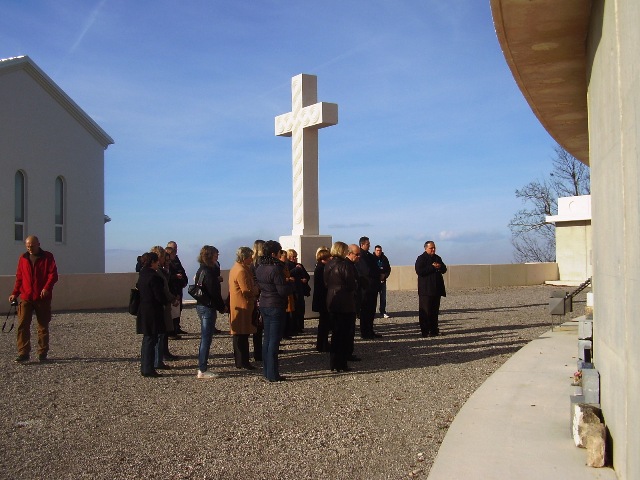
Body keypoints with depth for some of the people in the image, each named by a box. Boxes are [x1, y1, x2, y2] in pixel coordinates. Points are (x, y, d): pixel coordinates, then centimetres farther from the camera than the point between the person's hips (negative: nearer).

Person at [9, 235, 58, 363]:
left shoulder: (47, 257, 1)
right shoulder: (23, 258, 11)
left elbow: (53, 274, -7)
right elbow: (19, 277, 16)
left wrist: (47, 288, -23)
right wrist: (15, 293, 7)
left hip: (43, 298, -2)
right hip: (26, 298, 3)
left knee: (43, 326, 5)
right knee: (22, 325, -7)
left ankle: (43, 354, 13)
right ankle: (23, 353, -4)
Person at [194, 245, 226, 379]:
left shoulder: (201, 270, 11)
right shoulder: (208, 272, -18)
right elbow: (214, 293, -18)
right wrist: (222, 307, -10)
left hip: (201, 305, 10)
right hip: (208, 307, -10)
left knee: (205, 338, 18)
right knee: (206, 338, -5)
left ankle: (202, 367, 26)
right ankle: (202, 370, -2)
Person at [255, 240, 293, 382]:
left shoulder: (259, 268, 6)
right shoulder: (275, 269, -20)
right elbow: (283, 291, -20)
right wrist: (291, 285, 0)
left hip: (264, 305, 8)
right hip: (276, 307, -8)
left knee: (267, 338, 15)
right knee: (274, 340, -3)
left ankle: (266, 371, 21)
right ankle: (272, 375, 1)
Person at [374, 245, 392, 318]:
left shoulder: (384, 259, 6)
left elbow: (388, 269, 10)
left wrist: (384, 275, -8)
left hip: (382, 280, 3)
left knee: (383, 297, 3)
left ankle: (383, 312, 9)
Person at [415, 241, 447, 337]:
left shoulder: (437, 258, 16)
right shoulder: (421, 259, -5)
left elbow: (444, 269, 17)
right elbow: (419, 271, -18)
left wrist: (440, 267, -6)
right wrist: (432, 267, -19)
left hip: (436, 289, 7)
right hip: (426, 290, -7)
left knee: (435, 311, 11)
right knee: (425, 311, -5)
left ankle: (434, 330, 17)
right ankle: (425, 331, -2)